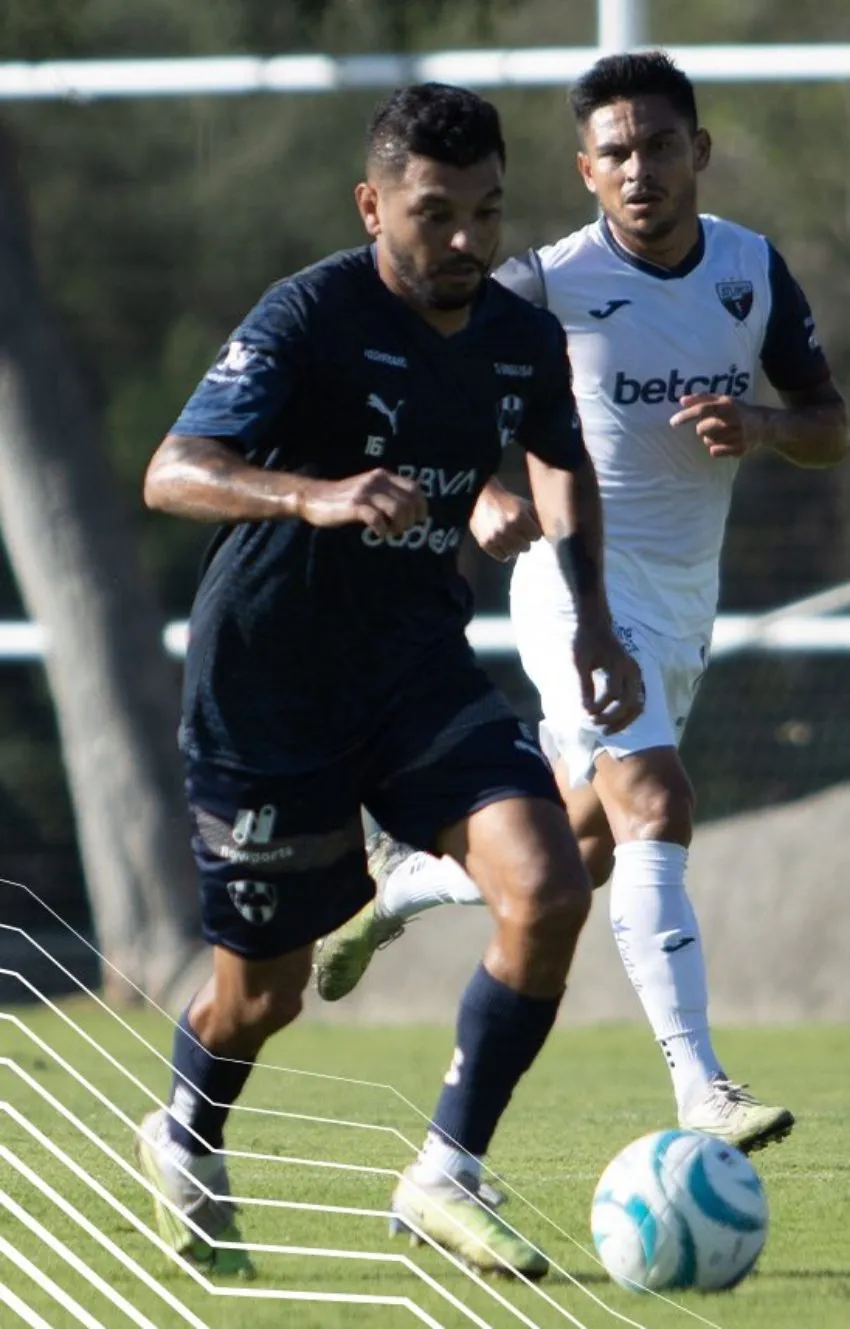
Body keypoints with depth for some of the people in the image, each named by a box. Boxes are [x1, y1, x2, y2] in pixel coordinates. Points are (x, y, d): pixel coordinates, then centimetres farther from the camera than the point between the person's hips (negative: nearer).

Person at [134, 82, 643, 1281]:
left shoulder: (525, 340, -1)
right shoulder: (310, 318, -20)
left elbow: (563, 463, 22)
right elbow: (172, 474, -32)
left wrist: (593, 625, 10)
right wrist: (316, 496, -50)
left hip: (417, 665, 5)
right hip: (267, 680, -5)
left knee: (549, 891, -18)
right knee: (266, 992, 6)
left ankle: (446, 1177, -4)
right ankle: (186, 1144, 40)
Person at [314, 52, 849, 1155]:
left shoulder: (753, 269, 3)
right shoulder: (547, 286, -12)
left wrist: (761, 427, -14)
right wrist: (482, 497, -26)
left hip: (687, 597, 6)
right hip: (582, 579, -6)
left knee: (582, 854, 14)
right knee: (655, 806, -24)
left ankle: (404, 880, 42)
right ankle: (700, 1089, -29)